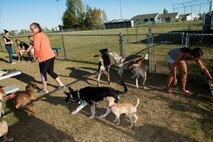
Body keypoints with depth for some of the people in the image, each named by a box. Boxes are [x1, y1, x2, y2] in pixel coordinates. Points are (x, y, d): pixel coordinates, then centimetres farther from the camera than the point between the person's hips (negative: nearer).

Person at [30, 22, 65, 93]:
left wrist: (36, 55, 4)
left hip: (44, 57, -8)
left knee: (43, 73, 7)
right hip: (51, 55, 8)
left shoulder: (36, 36, -8)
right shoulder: (44, 35, 18)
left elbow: (37, 48, -15)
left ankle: (45, 89, 18)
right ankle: (61, 84, 24)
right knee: (50, 71, 20)